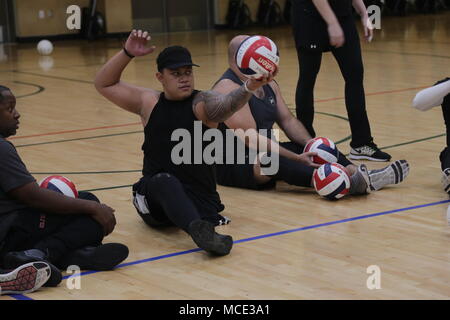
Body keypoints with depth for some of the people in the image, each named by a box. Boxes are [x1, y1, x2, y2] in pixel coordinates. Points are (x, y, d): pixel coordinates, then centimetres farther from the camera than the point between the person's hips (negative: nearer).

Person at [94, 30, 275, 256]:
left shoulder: (202, 103, -3)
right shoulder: (149, 102, 10)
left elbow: (226, 105, -27)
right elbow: (104, 84, 14)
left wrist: (249, 87, -50)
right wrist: (127, 54, -1)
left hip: (200, 197, 1)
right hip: (154, 194, -1)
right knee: (165, 181, -38)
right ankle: (199, 229, -62)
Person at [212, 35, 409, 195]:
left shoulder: (268, 84, 11)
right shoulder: (228, 89, -19)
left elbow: (287, 120, 11)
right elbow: (250, 139, -26)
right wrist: (296, 158, -29)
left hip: (263, 153, 10)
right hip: (230, 166, -10)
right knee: (274, 161, -37)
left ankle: (363, 177, -26)